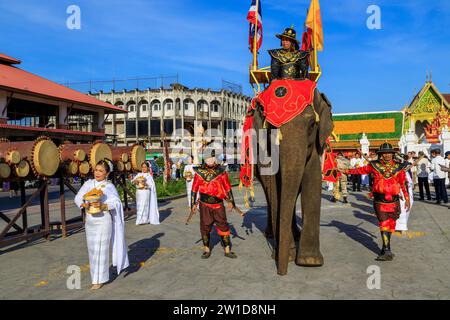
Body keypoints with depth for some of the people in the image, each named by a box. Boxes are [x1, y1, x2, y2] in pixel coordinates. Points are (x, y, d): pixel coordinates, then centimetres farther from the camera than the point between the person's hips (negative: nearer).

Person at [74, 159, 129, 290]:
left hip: (103, 221, -5)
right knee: (92, 249, 14)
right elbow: (78, 197, 1)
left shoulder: (109, 186, -7)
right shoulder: (88, 183, 5)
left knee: (100, 250, -1)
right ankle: (95, 275, 32)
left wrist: (102, 205, -31)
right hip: (89, 220, 5)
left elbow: (116, 202, -15)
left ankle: (99, 279, 10)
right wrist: (84, 204, -19)